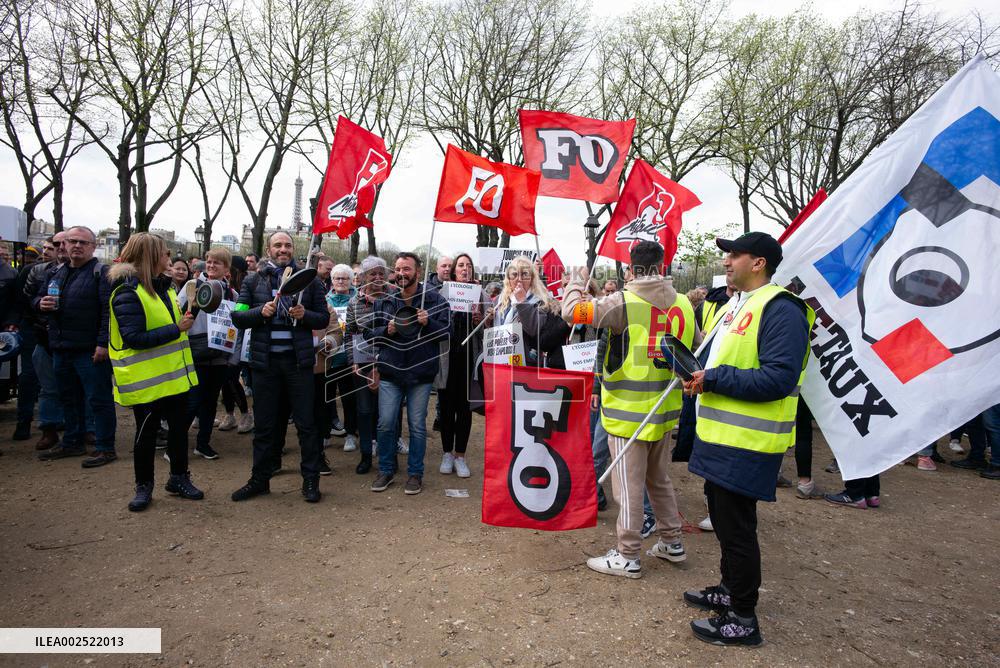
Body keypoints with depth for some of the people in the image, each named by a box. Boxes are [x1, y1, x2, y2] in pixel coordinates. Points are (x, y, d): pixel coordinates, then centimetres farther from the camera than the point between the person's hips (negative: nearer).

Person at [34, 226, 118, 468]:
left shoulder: (102, 273, -8)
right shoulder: (55, 273, 15)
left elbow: (109, 310, -16)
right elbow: (36, 299, 24)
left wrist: (103, 343, -22)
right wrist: (41, 303, -2)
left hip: (91, 350, -8)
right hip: (61, 348, 8)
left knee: (98, 399, -2)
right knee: (69, 398, 19)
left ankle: (105, 448, 7)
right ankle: (72, 443, 32)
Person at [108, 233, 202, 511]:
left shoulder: (164, 285, 10)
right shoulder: (127, 292, -16)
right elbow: (134, 338, -24)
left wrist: (186, 318, 5)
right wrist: (176, 329, -25)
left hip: (174, 374, 8)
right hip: (146, 380, -7)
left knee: (179, 426, 14)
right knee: (147, 432, 6)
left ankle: (178, 478, 29)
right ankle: (143, 486, 23)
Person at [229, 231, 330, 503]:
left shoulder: (308, 280, 4)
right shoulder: (253, 281, 7)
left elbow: (324, 317, 4)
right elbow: (237, 317, 3)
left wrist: (304, 315, -15)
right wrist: (261, 312, -14)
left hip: (298, 359, -1)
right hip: (265, 360, 1)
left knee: (306, 422, 4)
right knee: (263, 424, 11)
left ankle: (311, 480, 16)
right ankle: (260, 479, 25)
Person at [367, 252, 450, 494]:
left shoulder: (434, 299, -2)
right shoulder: (384, 301, 5)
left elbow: (446, 331, -1)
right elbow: (370, 333, 9)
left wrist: (427, 323, -18)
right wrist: (387, 331, -10)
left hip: (421, 373, -2)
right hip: (390, 371, 2)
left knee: (417, 425, 6)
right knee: (386, 424, 4)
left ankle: (415, 473, 21)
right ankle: (386, 469, 23)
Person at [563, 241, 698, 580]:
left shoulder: (624, 301, -16)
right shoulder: (683, 304, 3)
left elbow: (571, 310, -18)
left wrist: (578, 280, -1)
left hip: (629, 411, -6)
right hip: (665, 410, 6)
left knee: (629, 485, 4)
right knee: (659, 479, 23)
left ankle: (627, 557, 16)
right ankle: (672, 542, 34)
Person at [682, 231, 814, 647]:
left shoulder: (780, 311, -17)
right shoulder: (736, 306, 15)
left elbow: (778, 378, -26)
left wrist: (714, 379, -22)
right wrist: (698, 371, 4)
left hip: (747, 444, -10)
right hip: (720, 438, 10)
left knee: (736, 528, 2)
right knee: (722, 519, 21)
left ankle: (743, 620, 18)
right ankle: (729, 591, 40)